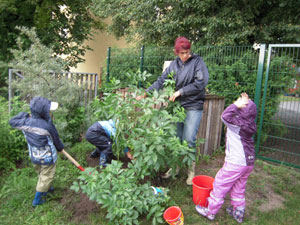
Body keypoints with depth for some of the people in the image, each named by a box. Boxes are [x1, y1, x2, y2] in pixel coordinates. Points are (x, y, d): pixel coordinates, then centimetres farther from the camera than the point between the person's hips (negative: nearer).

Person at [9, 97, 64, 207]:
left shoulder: (25, 122, -14)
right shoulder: (47, 126, -28)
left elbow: (12, 121, 8)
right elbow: (56, 139, -10)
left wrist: (25, 115, 9)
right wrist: (60, 148, 9)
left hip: (34, 157, 6)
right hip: (47, 157, -6)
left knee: (42, 174, 29)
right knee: (46, 177, 15)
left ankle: (46, 188, 54)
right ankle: (37, 200, 27)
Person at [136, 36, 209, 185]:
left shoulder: (197, 62, -4)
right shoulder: (174, 64, 9)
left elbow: (200, 83, -13)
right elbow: (162, 81, 7)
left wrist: (180, 92, -13)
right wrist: (145, 93, -1)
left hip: (193, 106, -4)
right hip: (177, 105, 4)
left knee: (189, 139, -5)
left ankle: (191, 171, 13)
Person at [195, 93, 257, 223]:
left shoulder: (237, 124, -19)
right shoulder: (249, 124, 2)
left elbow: (225, 116, -34)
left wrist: (236, 105, -25)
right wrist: (245, 103, 7)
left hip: (235, 163, -8)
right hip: (249, 162, 8)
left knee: (220, 185, 5)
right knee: (239, 188, 22)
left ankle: (210, 211, 15)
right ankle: (239, 212, 34)